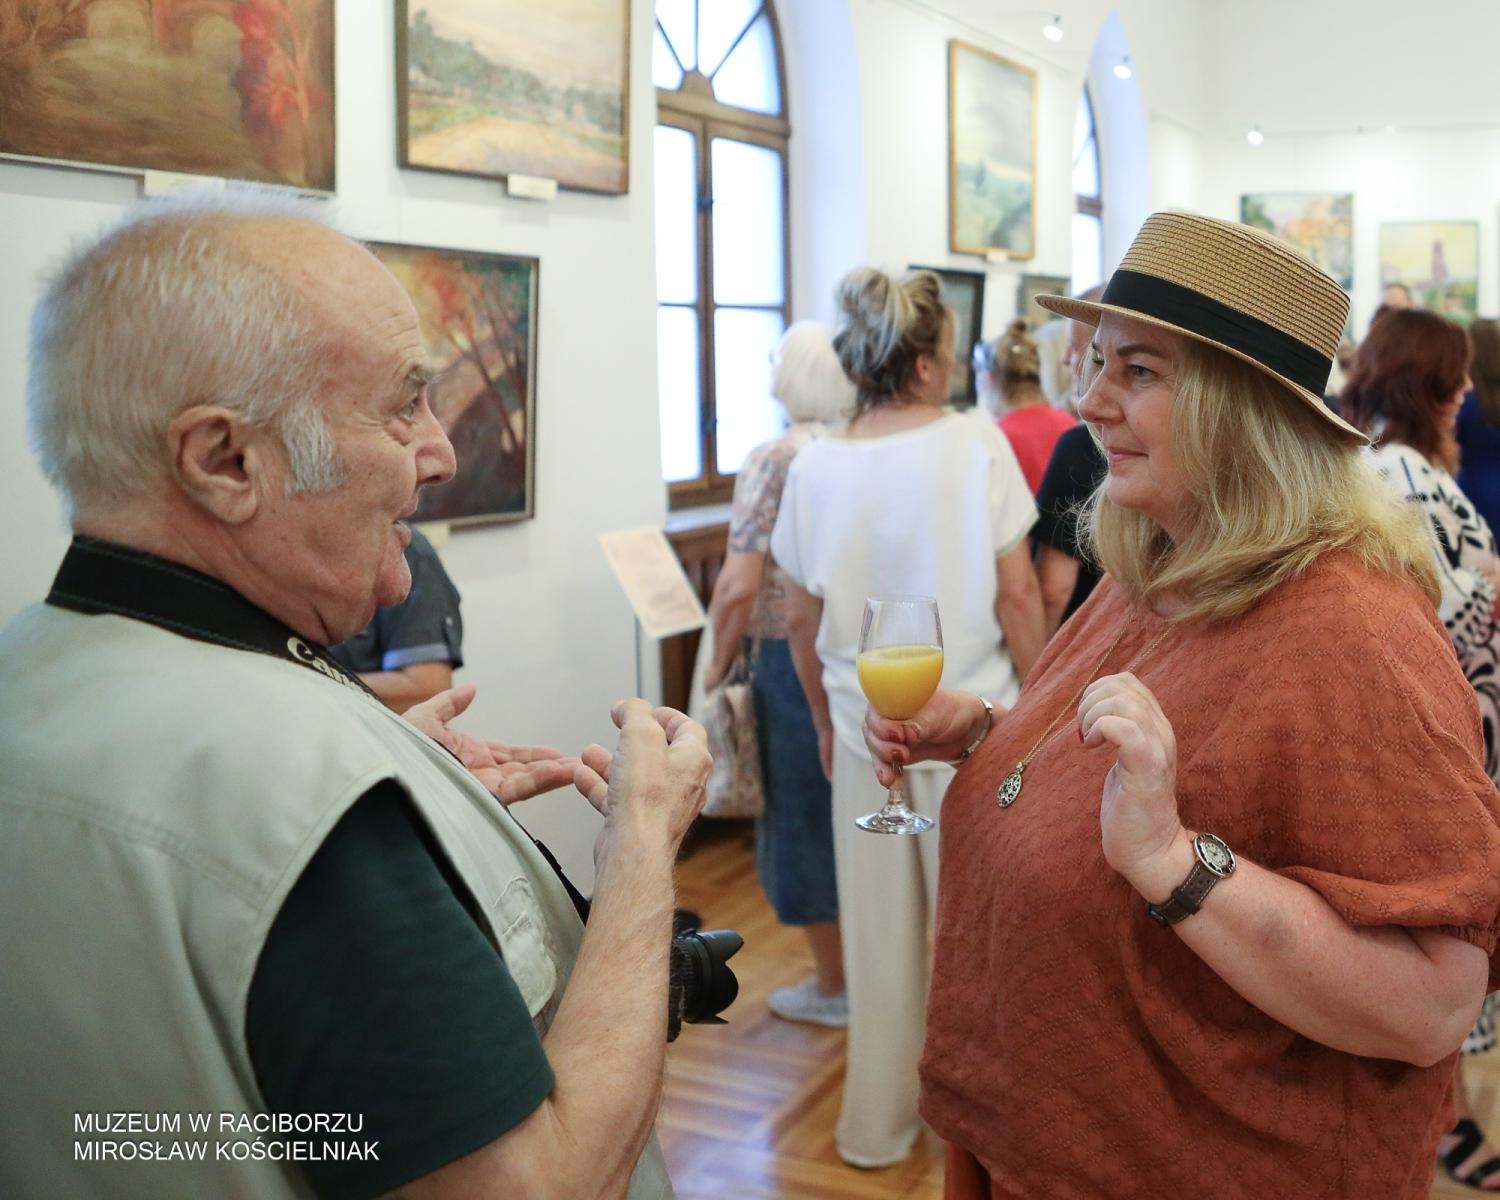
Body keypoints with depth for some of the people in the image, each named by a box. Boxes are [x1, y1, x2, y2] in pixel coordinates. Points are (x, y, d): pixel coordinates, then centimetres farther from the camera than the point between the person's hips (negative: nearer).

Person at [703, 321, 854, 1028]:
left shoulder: (772, 460, -13)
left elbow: (740, 587, -17)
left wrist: (719, 664, -4)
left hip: (796, 660, -5)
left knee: (806, 816, 9)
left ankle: (834, 987, 21)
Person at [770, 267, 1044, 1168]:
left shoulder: (815, 468, -2)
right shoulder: (975, 443, -11)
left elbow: (802, 622, 4)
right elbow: (1017, 596, -11)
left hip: (866, 729, 3)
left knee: (879, 929, 14)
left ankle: (878, 1121, 30)